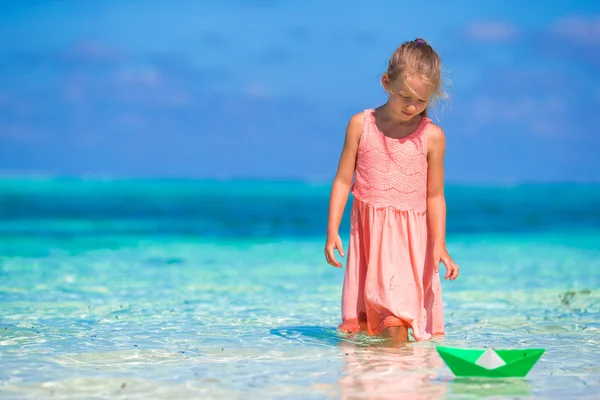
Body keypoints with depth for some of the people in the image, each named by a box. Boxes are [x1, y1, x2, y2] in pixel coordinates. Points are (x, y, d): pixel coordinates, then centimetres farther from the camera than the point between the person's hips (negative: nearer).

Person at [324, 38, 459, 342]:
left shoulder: (432, 136, -1)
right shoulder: (361, 125, 1)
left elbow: (434, 195, 3)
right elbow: (343, 180, 5)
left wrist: (439, 245, -4)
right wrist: (332, 231, 0)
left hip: (410, 235, -2)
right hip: (368, 231, 2)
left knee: (395, 322, -14)